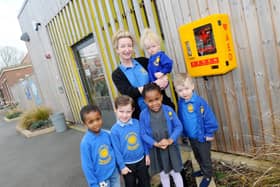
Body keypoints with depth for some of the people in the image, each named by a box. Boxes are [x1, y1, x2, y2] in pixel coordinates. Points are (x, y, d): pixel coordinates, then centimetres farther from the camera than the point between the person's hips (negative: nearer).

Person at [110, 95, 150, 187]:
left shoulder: (136, 123, -11)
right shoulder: (115, 130, -20)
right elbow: (117, 150, -13)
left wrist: (147, 154, 6)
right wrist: (122, 166, -8)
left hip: (141, 160, 3)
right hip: (127, 164, -2)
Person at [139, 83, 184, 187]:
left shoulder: (169, 110, -13)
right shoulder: (143, 115, -13)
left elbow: (179, 126, -8)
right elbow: (143, 134, -9)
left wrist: (170, 140, -20)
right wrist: (156, 143, -19)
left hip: (171, 147, 0)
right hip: (155, 150, 1)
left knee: (175, 172, 18)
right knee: (163, 174, 20)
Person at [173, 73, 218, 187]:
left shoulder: (199, 101, -25)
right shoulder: (180, 103, -8)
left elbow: (209, 118, -19)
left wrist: (209, 133, -13)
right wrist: (184, 133, 10)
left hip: (202, 137, -6)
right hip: (191, 137, 6)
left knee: (205, 158, 16)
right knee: (197, 157, 27)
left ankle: (208, 176, 38)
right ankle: (203, 170, 50)